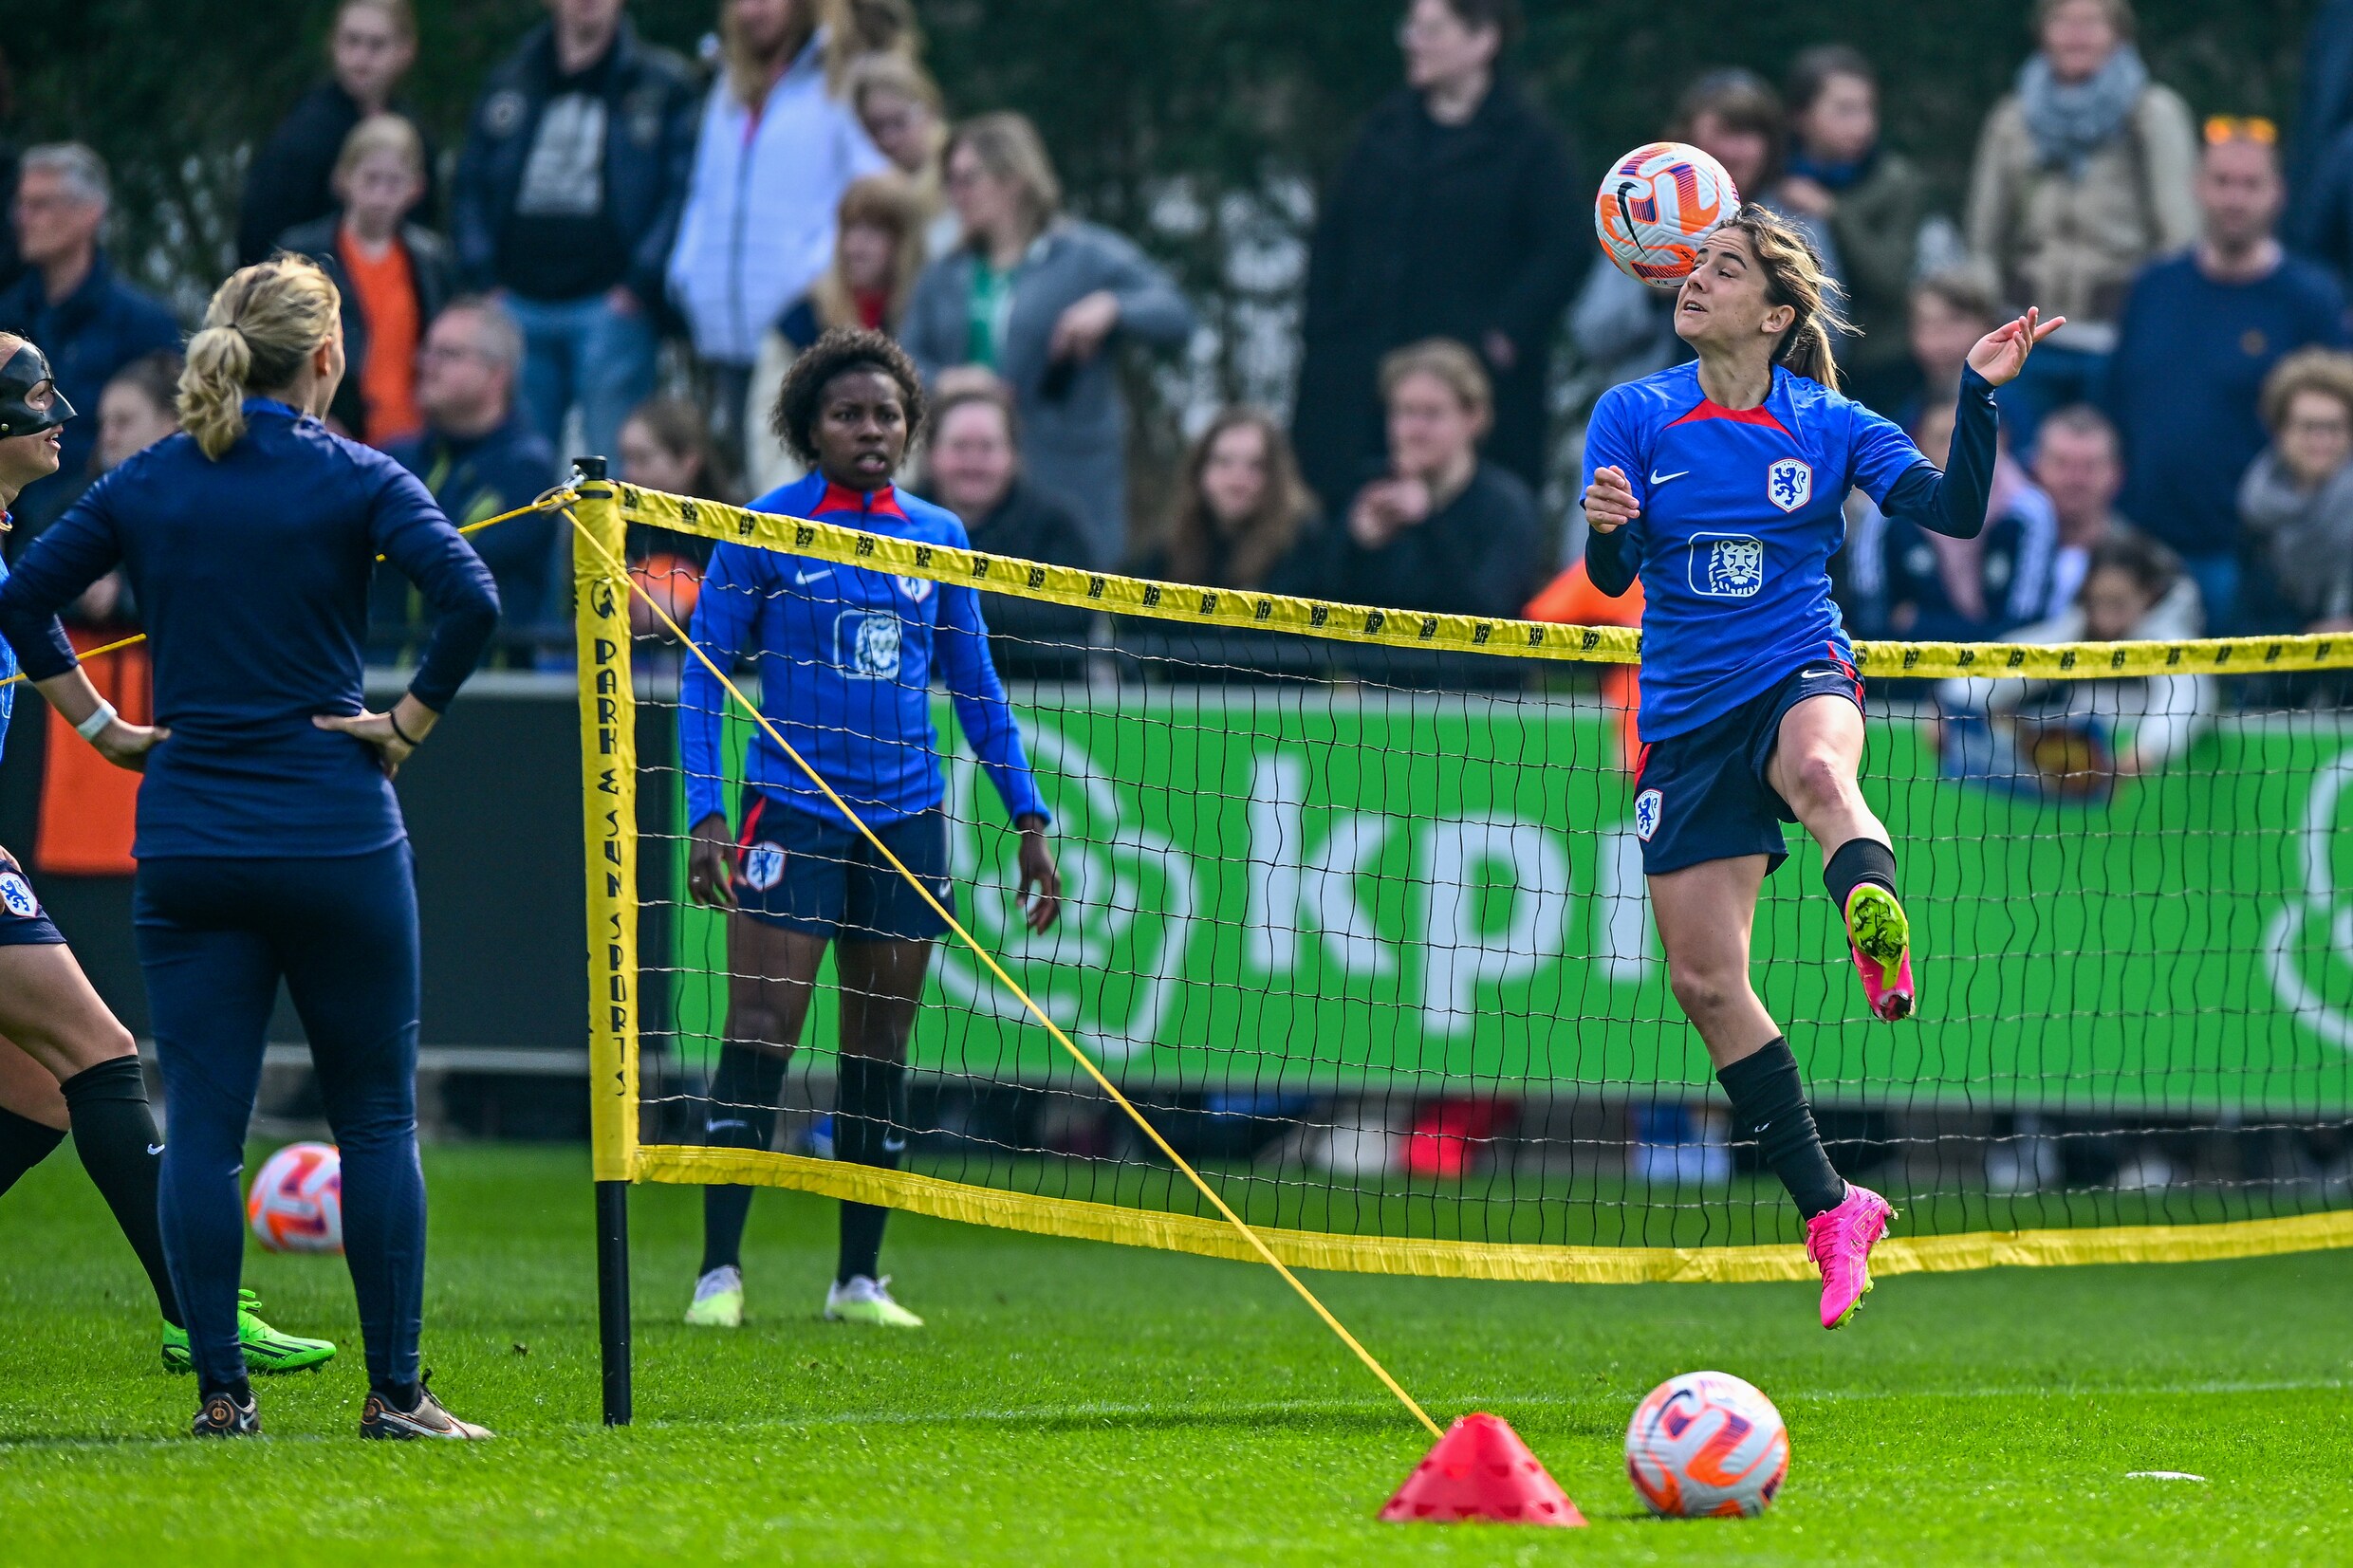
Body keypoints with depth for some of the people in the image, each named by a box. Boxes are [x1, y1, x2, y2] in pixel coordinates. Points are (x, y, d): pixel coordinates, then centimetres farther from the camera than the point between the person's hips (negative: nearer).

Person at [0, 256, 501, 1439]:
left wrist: (103, 729, 11)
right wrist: (408, 725, -6)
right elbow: (469, 599, -18)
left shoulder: (147, 484, 6)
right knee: (376, 1120, 6)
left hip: (186, 842, 3)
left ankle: (220, 1389, 2)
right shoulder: (354, 479, -5)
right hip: (336, 841, -3)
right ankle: (395, 1391, 6)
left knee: (199, 1127, 4)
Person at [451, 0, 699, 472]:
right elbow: (469, 189, 16)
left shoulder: (661, 84, 4)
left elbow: (682, 190, -2)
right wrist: (484, 279, 4)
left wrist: (640, 282, -10)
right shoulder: (508, 85, 16)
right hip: (521, 305, 4)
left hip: (611, 308, -4)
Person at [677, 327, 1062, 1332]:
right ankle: (720, 1272, -8)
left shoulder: (938, 537, 10)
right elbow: (704, 674, -1)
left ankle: (859, 1279, 12)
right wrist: (704, 813, -11)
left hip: (907, 820, 4)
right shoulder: (763, 531, -1)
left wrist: (1028, 817, 10)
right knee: (761, 1033, -10)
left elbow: (975, 685, 16)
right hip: (791, 809, -4)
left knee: (881, 1049, 6)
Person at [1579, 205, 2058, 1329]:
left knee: (1817, 766, -41)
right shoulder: (1634, 416, 3)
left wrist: (1978, 392, -21)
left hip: (1797, 676, -3)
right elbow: (1613, 579, -5)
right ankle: (1831, 1212, 10)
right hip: (1686, 715, 3)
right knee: (1703, 980, -1)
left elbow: (1953, 511, -9)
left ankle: (1885, 958, -69)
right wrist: (1607, 529, -27)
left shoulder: (1830, 426, 1)